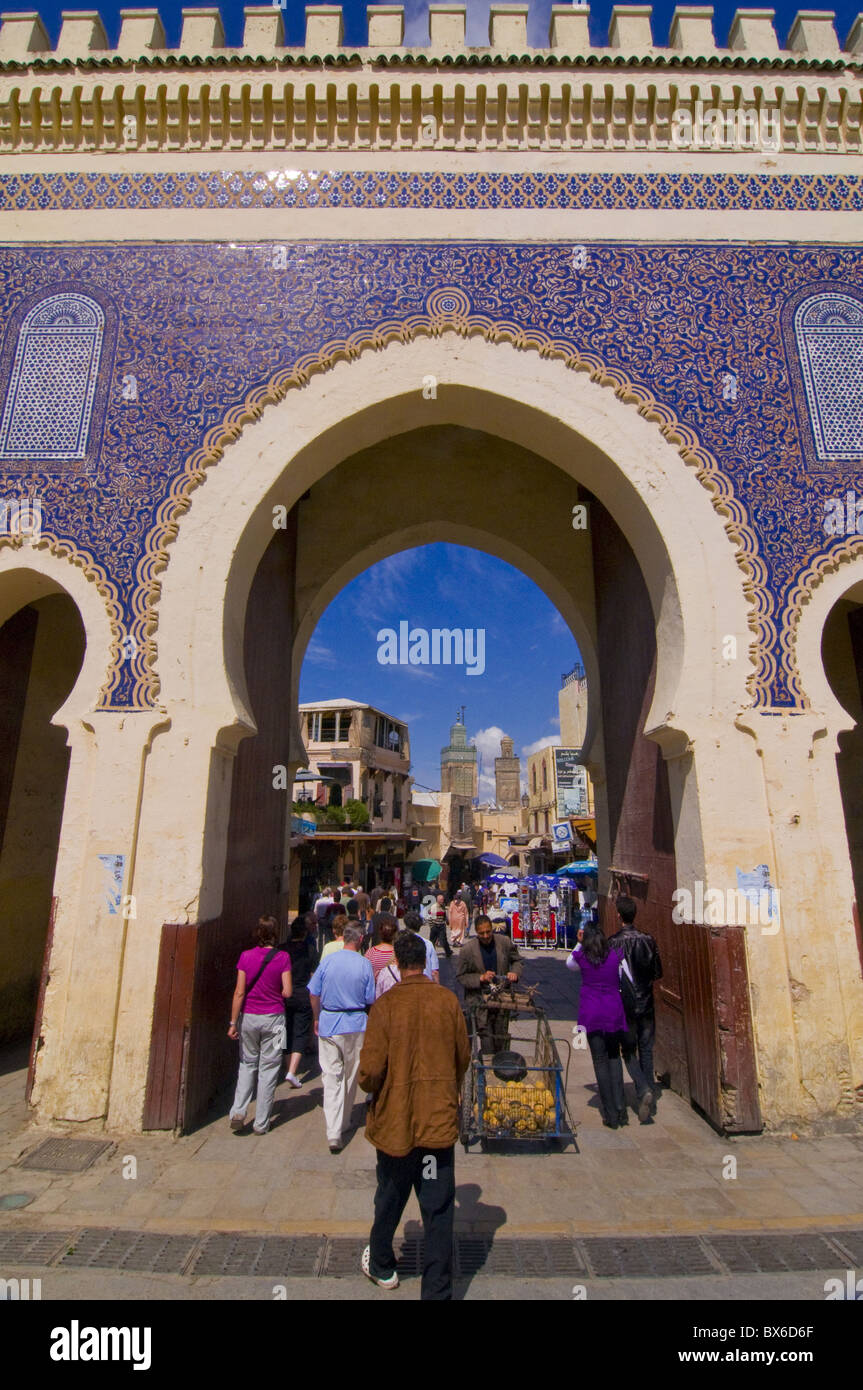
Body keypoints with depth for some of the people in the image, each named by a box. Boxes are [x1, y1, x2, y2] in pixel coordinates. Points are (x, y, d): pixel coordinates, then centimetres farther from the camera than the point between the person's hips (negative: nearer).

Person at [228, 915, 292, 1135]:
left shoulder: (246, 957, -6)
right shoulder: (282, 958, -10)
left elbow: (239, 992, -6)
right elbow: (287, 992, -11)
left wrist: (233, 1022, 0)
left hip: (248, 1017, 2)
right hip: (273, 1018, -2)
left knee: (247, 1064, 20)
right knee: (268, 1068, 9)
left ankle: (238, 1112, 9)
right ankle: (261, 1123, 16)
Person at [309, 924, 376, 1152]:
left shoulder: (327, 961, -5)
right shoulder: (364, 965, -7)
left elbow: (314, 994, 1)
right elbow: (370, 1000, -3)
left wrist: (317, 1019, 15)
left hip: (328, 1024, 0)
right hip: (356, 1025, 0)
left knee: (331, 1077, 2)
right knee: (350, 1076, 16)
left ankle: (333, 1133, -6)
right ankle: (343, 1123, 30)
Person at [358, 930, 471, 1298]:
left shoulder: (385, 1005, -16)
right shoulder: (448, 1000, -9)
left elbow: (370, 1070, -17)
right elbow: (463, 1057, 2)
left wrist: (371, 1088, 6)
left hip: (396, 1120, 0)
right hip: (440, 1119, 0)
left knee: (390, 1200, 22)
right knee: (438, 1208, 11)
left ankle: (381, 1267, 44)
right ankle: (437, 1290, 16)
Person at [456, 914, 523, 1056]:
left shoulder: (505, 942, -3)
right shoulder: (468, 949, -10)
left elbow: (518, 961, 13)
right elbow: (460, 976, -4)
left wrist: (514, 972, -8)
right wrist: (481, 978, -17)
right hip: (479, 1001, -3)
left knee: (501, 1041, 11)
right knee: (486, 1040, -5)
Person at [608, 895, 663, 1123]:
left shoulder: (614, 942, -14)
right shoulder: (648, 940, -2)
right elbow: (658, 973, 4)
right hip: (646, 1004, 4)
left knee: (629, 1051, 7)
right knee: (646, 1051, 14)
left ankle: (643, 1091, -10)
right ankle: (649, 1093, 17)